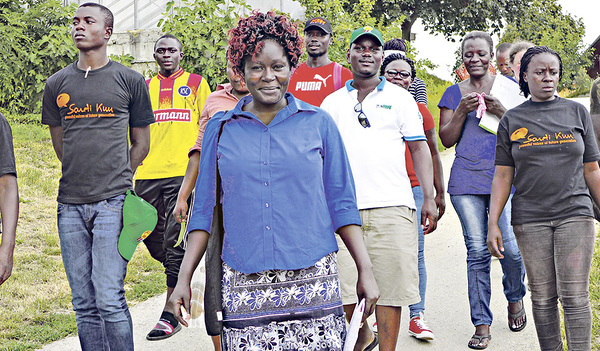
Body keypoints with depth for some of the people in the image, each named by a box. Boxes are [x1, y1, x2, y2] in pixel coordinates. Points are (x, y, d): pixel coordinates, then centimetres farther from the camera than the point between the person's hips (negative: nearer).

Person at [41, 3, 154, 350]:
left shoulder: (130, 80, 5)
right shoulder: (57, 84, 12)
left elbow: (141, 143, 12)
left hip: (113, 203, -3)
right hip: (70, 204, 3)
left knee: (110, 300, -10)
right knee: (85, 306, 6)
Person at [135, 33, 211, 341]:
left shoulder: (196, 84, 9)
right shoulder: (143, 88, 17)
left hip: (183, 173, -4)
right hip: (148, 175, 4)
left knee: (175, 242, -8)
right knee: (153, 241, 7)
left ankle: (171, 315, -2)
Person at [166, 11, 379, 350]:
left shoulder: (318, 123, 5)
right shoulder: (220, 128, 8)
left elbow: (342, 204, 7)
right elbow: (204, 210, 11)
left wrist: (366, 271, 1)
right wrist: (184, 280, 6)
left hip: (311, 282, -1)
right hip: (245, 288, 1)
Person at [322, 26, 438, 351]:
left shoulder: (400, 98, 12)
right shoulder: (332, 103, 16)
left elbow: (419, 147, 9)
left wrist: (429, 198, 0)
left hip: (391, 206, -1)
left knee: (389, 287, -4)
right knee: (343, 288, -2)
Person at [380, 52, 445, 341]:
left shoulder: (420, 109, 11)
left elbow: (432, 154, 16)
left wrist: (440, 192, 14)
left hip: (413, 190, 1)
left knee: (414, 252, -3)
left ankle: (416, 317, 3)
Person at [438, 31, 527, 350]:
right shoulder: (454, 93, 12)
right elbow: (446, 139, 8)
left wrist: (501, 112, -11)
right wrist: (462, 111, -8)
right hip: (466, 180, 1)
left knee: (511, 248, -7)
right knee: (477, 252, -2)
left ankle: (515, 298, 25)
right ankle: (482, 324, 6)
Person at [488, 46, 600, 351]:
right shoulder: (512, 120, 8)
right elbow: (503, 176, 7)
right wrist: (492, 224, 0)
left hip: (575, 215, 0)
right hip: (530, 220, 0)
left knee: (574, 296, -5)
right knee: (543, 297, 3)